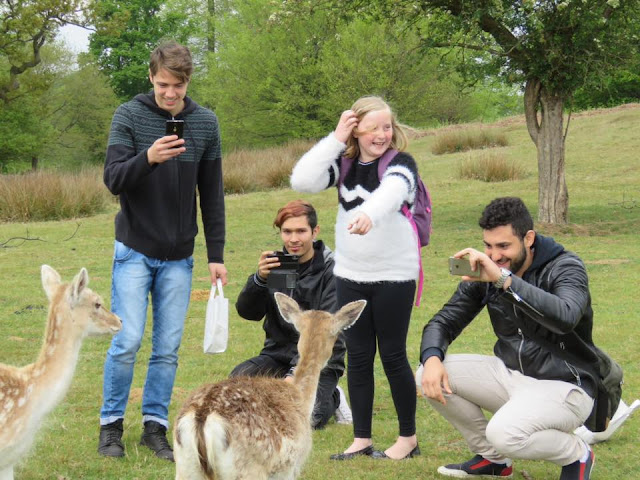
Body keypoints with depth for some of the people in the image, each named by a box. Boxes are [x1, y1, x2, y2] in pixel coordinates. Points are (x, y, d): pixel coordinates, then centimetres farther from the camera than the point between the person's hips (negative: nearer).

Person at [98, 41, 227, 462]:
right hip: (135, 250, -3)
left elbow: (212, 195, 8)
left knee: (168, 347, 5)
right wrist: (147, 159, -32)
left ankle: (155, 425, 17)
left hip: (178, 257, 3)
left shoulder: (205, 123, 3)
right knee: (128, 340, -6)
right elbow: (113, 179, -13)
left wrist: (216, 255, 6)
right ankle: (112, 424, 9)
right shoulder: (129, 116, -6)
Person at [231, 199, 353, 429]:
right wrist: (259, 279, -22)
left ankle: (331, 398, 4)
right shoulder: (274, 264, 6)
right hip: (278, 354, 4)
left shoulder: (331, 271, -8)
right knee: (238, 379, -25)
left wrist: (297, 372, -25)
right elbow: (247, 312, -2)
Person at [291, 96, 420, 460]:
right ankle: (362, 440, 16)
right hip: (350, 275, 5)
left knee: (393, 355, 2)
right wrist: (336, 140, -12)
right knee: (358, 356, 8)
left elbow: (391, 192, -34)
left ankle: (409, 437, 16)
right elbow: (302, 181, -10)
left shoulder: (401, 163, -11)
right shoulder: (345, 164, 4)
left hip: (394, 275, -5)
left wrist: (370, 214, -56)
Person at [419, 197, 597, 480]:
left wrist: (503, 279, -46)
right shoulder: (484, 273, -1)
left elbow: (565, 317, -39)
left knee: (504, 433, -33)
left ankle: (576, 454, 0)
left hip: (565, 386, -6)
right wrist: (432, 358, -19)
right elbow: (444, 321, 4)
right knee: (431, 377, -10)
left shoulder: (565, 267, -17)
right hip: (510, 375, 7)